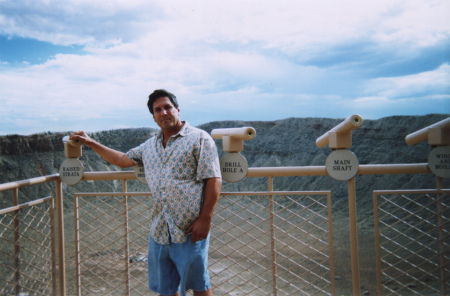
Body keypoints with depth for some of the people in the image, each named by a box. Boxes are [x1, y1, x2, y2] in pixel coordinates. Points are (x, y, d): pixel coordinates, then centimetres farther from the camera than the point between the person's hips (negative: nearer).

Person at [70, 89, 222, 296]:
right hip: (159, 230, 6)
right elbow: (123, 159, 28)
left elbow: (213, 180, -10)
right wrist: (91, 143, 25)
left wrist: (205, 219, -16)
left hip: (190, 230, -6)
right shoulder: (149, 146, 17)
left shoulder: (199, 138, -4)